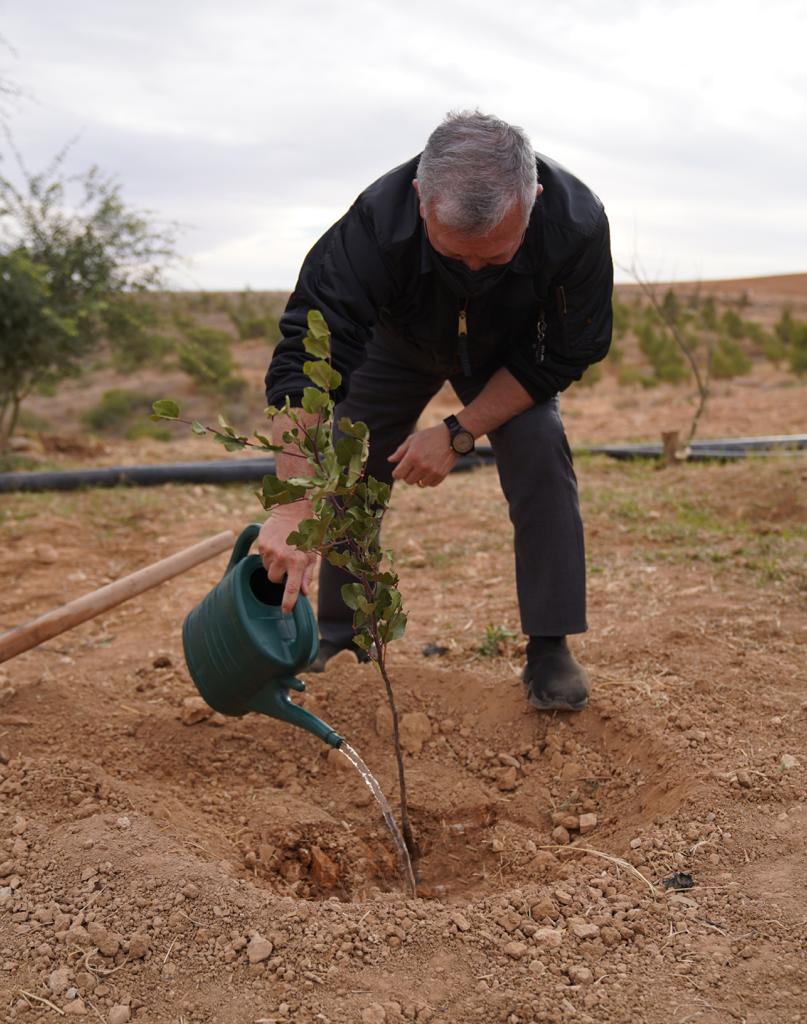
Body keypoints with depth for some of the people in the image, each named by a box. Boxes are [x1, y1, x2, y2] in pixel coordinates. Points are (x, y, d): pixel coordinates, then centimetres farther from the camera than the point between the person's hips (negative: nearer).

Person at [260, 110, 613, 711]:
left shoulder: (578, 224, -39)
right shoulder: (377, 223, -43)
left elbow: (563, 356, -24)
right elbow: (307, 364, -46)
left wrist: (460, 434, -29)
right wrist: (292, 511, -54)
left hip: (511, 352, 0)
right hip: (399, 340, 1)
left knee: (540, 453, -20)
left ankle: (550, 647, -7)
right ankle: (338, 633, 18)